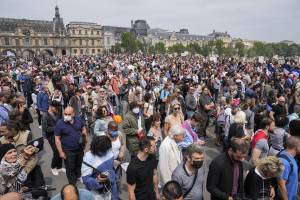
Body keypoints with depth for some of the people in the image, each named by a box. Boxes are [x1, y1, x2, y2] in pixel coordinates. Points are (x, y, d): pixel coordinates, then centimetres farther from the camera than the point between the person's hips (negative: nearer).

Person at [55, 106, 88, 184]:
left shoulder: (78, 119, -7)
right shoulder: (60, 123, -18)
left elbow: (83, 128, 10)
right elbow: (57, 139, -14)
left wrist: (85, 136, -4)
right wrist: (61, 152, -15)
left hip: (80, 148, 4)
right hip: (68, 151, -4)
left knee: (79, 164, 24)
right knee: (70, 168, 9)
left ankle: (78, 177, 50)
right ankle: (73, 184, 28)